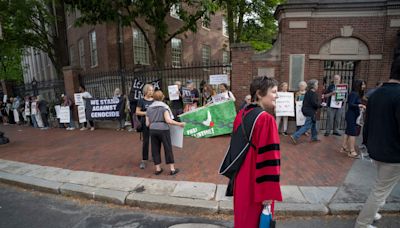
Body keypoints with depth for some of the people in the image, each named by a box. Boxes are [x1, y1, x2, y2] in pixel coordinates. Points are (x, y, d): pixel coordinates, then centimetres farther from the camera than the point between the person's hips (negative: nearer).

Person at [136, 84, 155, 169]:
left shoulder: (155, 100, 9)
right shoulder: (141, 101, -1)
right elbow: (137, 112, -4)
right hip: (145, 123, -3)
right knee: (145, 141, -1)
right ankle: (144, 160, 8)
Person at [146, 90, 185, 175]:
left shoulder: (149, 108, 11)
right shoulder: (164, 107, -3)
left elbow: (147, 123, 9)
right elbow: (168, 120, -16)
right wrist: (179, 124, -9)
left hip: (152, 129, 4)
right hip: (163, 129, -4)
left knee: (155, 149, 12)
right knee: (168, 148, 5)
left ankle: (158, 169, 18)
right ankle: (172, 169, 11)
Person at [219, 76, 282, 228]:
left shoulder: (241, 115, 2)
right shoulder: (266, 119, -22)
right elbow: (269, 158, -22)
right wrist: (268, 192, -16)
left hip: (241, 178, 7)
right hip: (256, 183, -7)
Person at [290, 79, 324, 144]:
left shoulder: (307, 92, 10)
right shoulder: (313, 93, -17)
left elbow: (304, 102, 15)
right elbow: (314, 103, -22)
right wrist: (321, 105, -6)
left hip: (306, 110, 10)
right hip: (311, 112, -10)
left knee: (314, 124, 22)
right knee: (307, 126, -6)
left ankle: (314, 137, 32)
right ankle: (295, 136, -11)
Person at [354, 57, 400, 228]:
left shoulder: (375, 94, 5)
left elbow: (367, 124, 11)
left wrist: (368, 144, 20)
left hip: (376, 150, 8)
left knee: (382, 186, 27)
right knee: (381, 191, 6)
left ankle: (371, 212, 38)